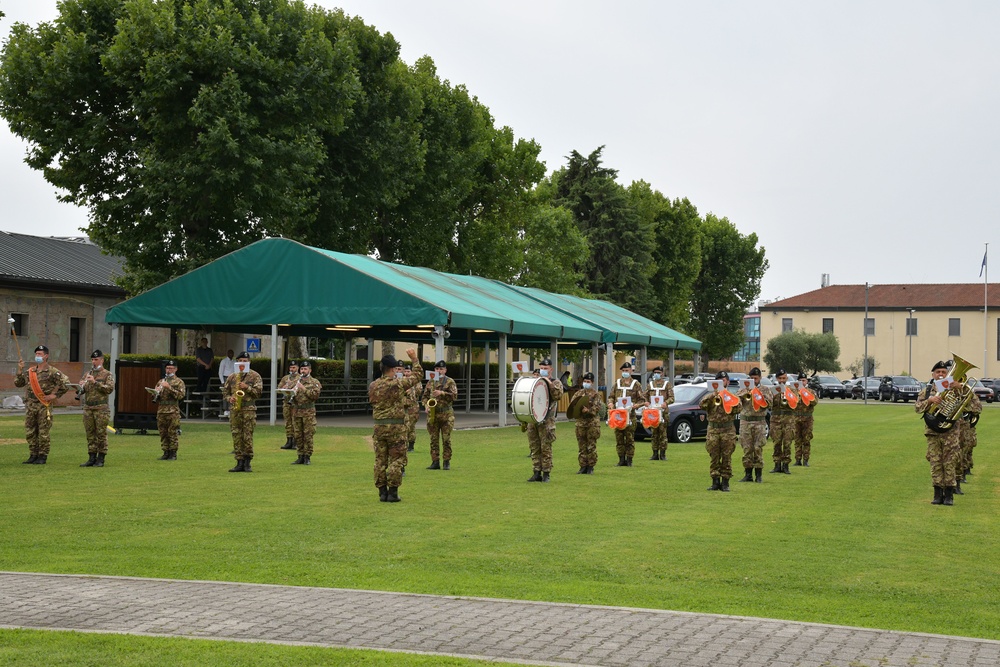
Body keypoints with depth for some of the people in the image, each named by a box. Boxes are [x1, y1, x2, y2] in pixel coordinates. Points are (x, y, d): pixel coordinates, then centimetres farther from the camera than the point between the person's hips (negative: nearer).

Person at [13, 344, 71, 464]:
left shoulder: (53, 372, -5)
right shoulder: (30, 371, 13)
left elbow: (65, 383, -6)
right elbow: (18, 383, 15)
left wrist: (55, 395, -8)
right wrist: (20, 370, 5)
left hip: (44, 406, -6)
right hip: (30, 405, 6)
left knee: (43, 433, -2)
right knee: (30, 432, 9)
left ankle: (42, 457, 5)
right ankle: (33, 456, 18)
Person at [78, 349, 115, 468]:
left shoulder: (107, 374, 1)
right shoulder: (88, 374, 16)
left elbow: (110, 388, -13)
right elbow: (81, 390, 15)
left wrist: (95, 382, -19)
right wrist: (81, 386, -8)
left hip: (101, 409, -5)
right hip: (88, 408, 5)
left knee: (101, 434, -3)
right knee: (90, 434, 6)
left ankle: (101, 459, 0)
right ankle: (91, 458, 11)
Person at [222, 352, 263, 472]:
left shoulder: (255, 376, 4)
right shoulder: (232, 376, 14)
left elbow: (258, 391, -3)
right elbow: (225, 392, 17)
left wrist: (247, 387, -16)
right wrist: (229, 398, -4)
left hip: (249, 409, -4)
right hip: (234, 409, 4)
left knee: (248, 436, -6)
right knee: (236, 436, 2)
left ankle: (247, 462, 3)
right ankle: (240, 463, 6)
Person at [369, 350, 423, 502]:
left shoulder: (373, 386, 4)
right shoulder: (399, 383, -10)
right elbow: (417, 375, 0)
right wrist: (414, 359, 15)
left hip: (379, 427, 4)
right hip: (396, 427, -4)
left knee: (380, 460, 8)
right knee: (395, 460, 2)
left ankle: (382, 492, 10)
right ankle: (393, 492, 0)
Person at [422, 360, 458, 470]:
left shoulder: (450, 382, 1)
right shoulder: (430, 382, 13)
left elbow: (454, 395, -10)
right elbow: (424, 396, 16)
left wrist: (442, 393, -21)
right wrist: (426, 405, -3)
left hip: (446, 415, -4)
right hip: (432, 414, 4)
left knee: (446, 439, -1)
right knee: (433, 439, 4)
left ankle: (446, 462, 6)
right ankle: (435, 462, 10)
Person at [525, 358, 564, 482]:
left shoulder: (556, 383, 4)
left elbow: (558, 396, -14)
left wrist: (550, 384, -18)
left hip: (546, 421, -5)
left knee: (546, 448, -3)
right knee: (534, 448, 5)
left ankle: (546, 473, 2)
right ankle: (537, 473, 10)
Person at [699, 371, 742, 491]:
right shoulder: (710, 396, 10)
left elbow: (738, 408, -8)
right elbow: (702, 405, -7)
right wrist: (713, 395, -15)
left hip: (728, 430, -1)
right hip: (713, 430, 1)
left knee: (727, 457, 0)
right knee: (714, 457, 2)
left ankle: (725, 482, 6)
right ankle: (715, 482, 8)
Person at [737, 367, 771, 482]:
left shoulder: (765, 390, 10)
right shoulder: (744, 389, 12)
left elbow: (770, 403, -1)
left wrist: (760, 395, -10)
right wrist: (746, 393, -10)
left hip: (760, 422, -1)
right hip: (745, 422, 1)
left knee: (758, 448, -5)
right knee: (747, 449, 1)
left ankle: (758, 475, 1)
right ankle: (748, 474, 8)